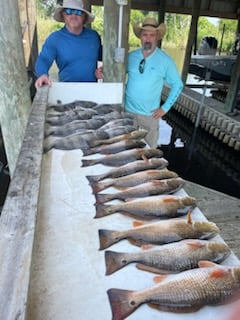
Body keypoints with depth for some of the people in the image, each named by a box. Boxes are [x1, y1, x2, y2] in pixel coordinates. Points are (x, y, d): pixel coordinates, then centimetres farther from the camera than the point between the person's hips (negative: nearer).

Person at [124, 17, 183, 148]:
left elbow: (177, 85, -1)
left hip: (150, 114, -2)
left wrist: (165, 108, -6)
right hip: (128, 110, 3)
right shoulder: (131, 56, 1)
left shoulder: (165, 60, -7)